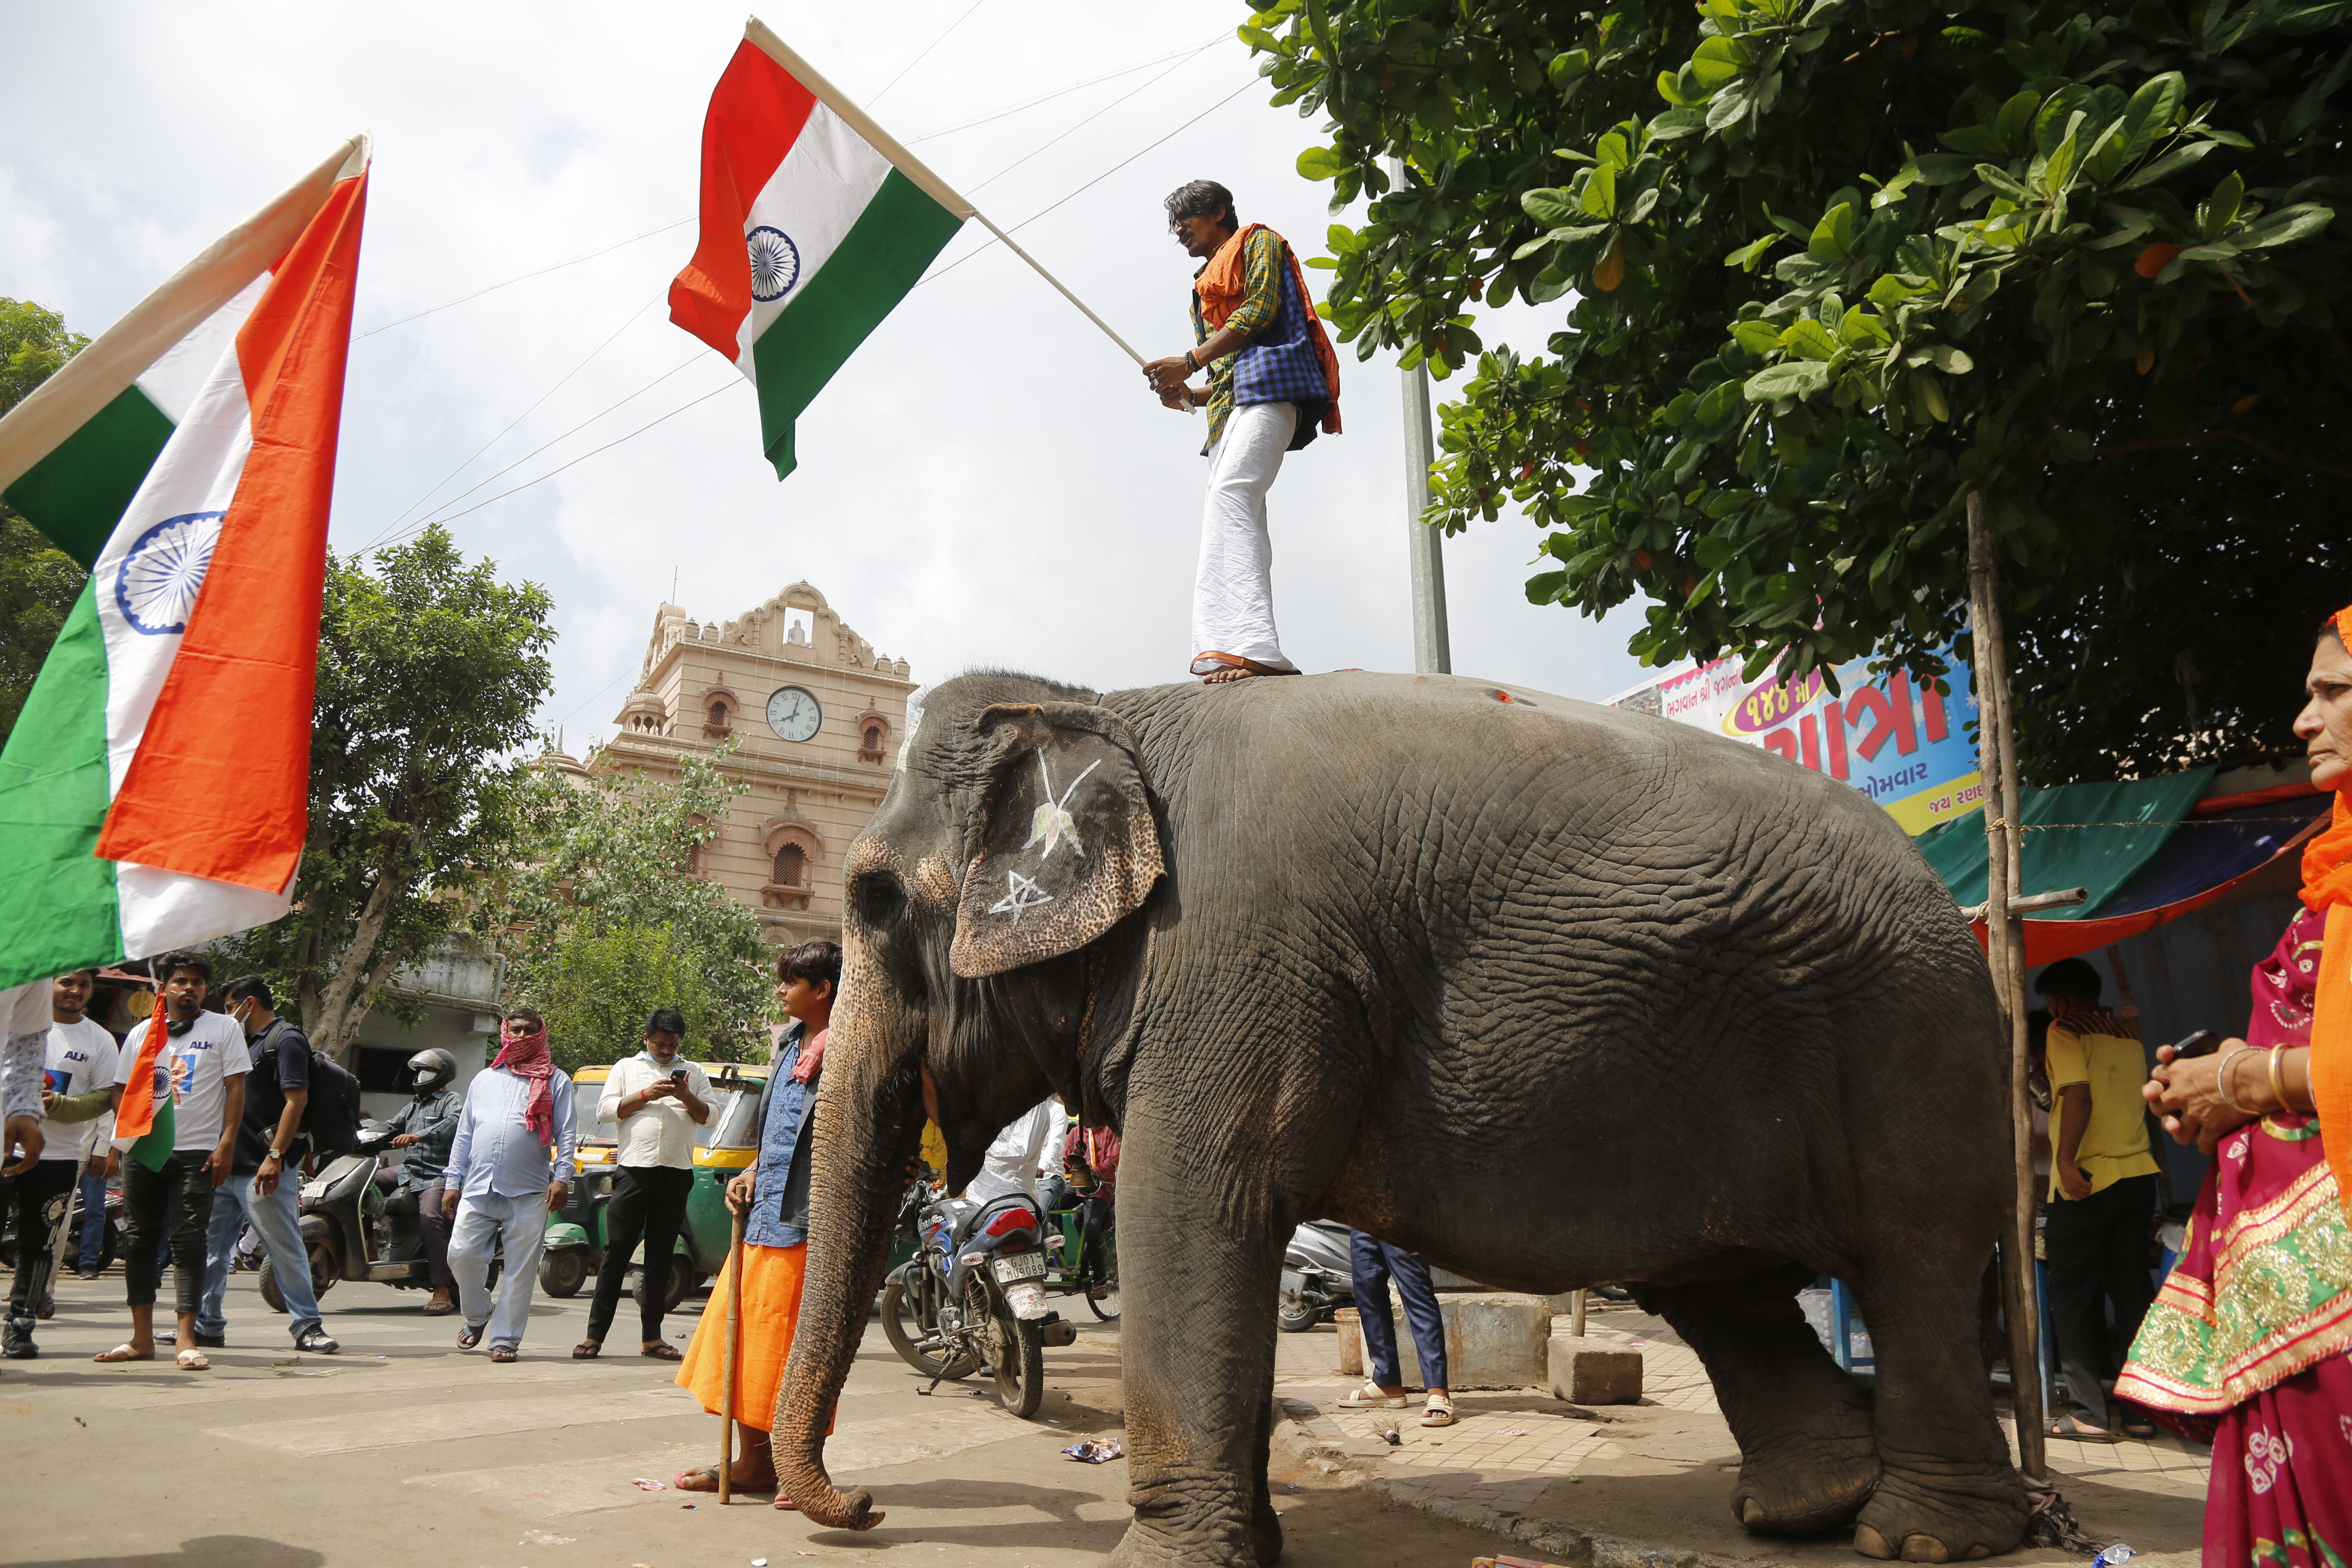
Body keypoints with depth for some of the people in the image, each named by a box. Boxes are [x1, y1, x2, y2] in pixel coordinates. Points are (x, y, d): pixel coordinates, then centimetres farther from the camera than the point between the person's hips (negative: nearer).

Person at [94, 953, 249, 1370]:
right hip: (143, 1149, 4)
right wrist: (123, 1138, 2)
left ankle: (186, 1340, -5)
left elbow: (236, 1088, 1)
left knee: (188, 1242, -6)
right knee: (138, 1240, 6)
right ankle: (142, 1338, 16)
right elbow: (122, 1090, 17)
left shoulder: (224, 1029, 5)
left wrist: (226, 1145, -8)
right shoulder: (141, 1033, 15)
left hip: (197, 1152, -4)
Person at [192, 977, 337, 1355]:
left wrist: (275, 1157, -23)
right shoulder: (247, 1043, 20)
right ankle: (206, 1325, 20)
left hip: (264, 1171, -9)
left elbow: (296, 1101, -19)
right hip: (227, 1167, 10)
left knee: (287, 1250, -5)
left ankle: (307, 1327, -1)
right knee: (210, 1247, 12)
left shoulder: (287, 1039, -8)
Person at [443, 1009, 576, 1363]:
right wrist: (453, 1180, 13)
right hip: (478, 1188, 3)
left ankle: (506, 1340, 7)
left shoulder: (556, 1081, 9)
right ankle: (477, 1318, 21)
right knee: (461, 1255, -4)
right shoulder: (485, 1079, 20)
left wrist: (562, 1177, -10)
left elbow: (566, 1134, 2)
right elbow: (464, 1133, 20)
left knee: (520, 1270, -2)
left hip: (529, 1193, -3)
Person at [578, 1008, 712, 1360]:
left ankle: (651, 1336, 10)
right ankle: (595, 1334, 2)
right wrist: (646, 1095, -8)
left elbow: (710, 1116, 9)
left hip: (676, 1173, 2)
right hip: (634, 1170, -2)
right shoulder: (626, 1068, 13)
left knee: (661, 1255, 5)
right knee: (617, 1252, -2)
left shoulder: (694, 1073, 17)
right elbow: (604, 1110, 3)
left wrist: (687, 1097, -9)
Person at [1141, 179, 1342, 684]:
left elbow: (1261, 308, -4)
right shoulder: (1204, 287, 37)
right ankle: (1237, 651, -19)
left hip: (1267, 381, -9)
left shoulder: (1257, 241, 15)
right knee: (1235, 522, -8)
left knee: (1230, 494, -30)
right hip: (1228, 403, 9)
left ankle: (1252, 648, -45)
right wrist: (1191, 395, 11)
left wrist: (1191, 361, -8)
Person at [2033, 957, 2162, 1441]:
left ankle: (2091, 1414, 1)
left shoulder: (2066, 1031, -5)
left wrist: (2065, 1158, -21)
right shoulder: (2128, 1033, 14)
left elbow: (2078, 1095, -19)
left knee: (2073, 1298, 1)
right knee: (2132, 1292, 11)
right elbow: (2137, 1098, 22)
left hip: (2087, 1181, -6)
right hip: (2139, 1172, 6)